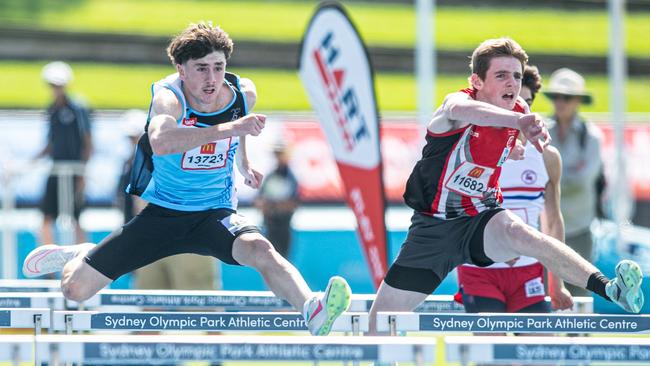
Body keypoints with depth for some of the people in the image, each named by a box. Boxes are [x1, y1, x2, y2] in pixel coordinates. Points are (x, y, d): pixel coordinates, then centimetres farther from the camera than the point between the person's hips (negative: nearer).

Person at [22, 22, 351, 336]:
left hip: (214, 215, 1)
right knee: (75, 289, 1)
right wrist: (228, 128, -58)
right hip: (161, 213, -1)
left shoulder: (244, 94, -8)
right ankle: (81, 256, 37)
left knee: (260, 250, -34)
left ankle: (312, 311, -55)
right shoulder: (169, 97, -24)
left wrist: (244, 165, 16)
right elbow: (160, 142, -49)